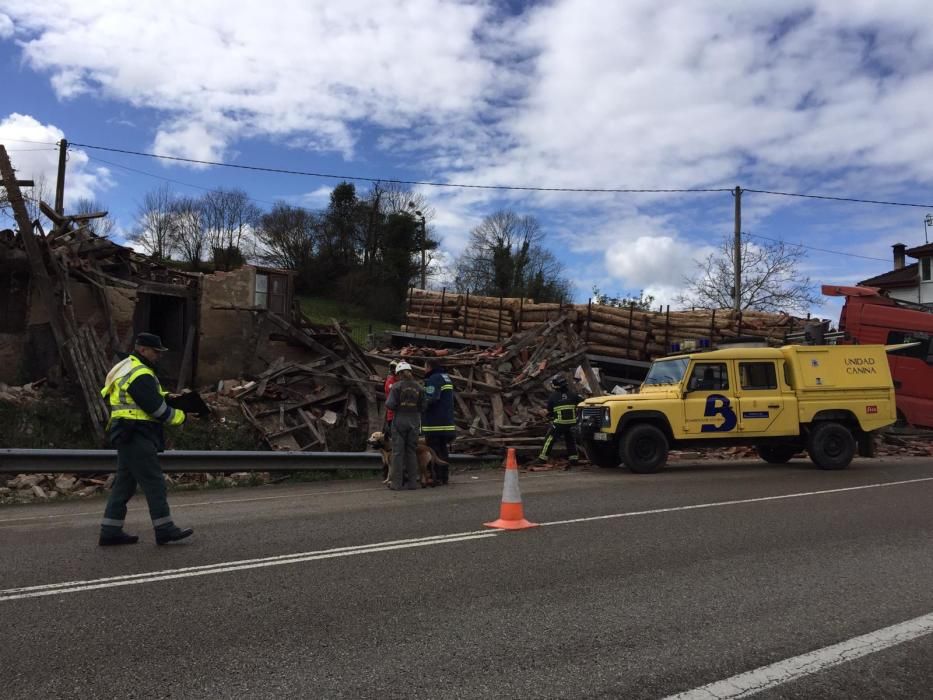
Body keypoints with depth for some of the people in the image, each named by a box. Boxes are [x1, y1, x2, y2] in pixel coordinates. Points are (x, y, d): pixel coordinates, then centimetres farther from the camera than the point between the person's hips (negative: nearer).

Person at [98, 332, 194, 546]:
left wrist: (165, 396, 10)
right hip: (136, 435, -11)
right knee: (154, 482, -7)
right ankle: (164, 530, -4)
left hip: (127, 435, 11)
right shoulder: (140, 374, -15)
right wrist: (181, 417, -6)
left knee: (124, 483, 12)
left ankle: (110, 531, 16)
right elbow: (156, 408, -18)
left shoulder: (125, 369, 19)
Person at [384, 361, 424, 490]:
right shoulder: (419, 387, 3)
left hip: (400, 421, -3)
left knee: (398, 452, 1)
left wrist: (387, 401, 9)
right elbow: (422, 406, 2)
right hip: (414, 422, 3)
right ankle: (412, 482, 10)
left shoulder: (396, 386, -7)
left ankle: (396, 483, 1)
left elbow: (390, 404, -12)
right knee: (411, 452, 10)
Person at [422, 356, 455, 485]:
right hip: (447, 421, 9)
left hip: (435, 422, -9)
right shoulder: (446, 378, 17)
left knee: (434, 450, -4)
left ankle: (437, 477, -3)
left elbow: (431, 398, -27)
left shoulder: (434, 379, -13)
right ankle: (444, 476, 19)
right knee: (443, 450, 14)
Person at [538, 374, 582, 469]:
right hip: (572, 422, 3)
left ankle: (542, 458, 5)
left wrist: (550, 416, 25)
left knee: (549, 439, 6)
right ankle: (574, 458, 16)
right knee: (570, 440, 18)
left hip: (559, 423, -3)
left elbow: (549, 411, 5)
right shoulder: (572, 393, 2)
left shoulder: (553, 396, -3)